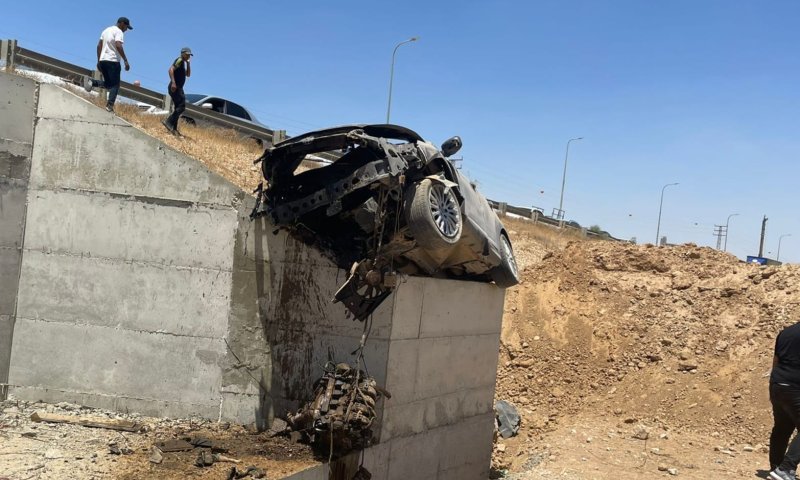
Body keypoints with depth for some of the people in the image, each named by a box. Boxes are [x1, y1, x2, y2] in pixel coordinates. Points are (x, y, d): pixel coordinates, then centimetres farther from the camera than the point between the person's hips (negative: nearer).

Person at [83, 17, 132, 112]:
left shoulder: (106, 30, 21)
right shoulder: (119, 32, -6)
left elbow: (99, 46, 20)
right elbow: (118, 46, -21)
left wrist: (98, 61, 22)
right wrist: (126, 61, -22)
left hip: (103, 60, 8)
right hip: (113, 61, -8)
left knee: (108, 83, 16)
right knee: (115, 85, -2)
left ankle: (92, 82, -8)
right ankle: (110, 105, -13)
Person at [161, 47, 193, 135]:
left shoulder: (183, 63, 22)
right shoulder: (179, 60, -7)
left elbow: (188, 74, 26)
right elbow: (170, 70, -20)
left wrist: (188, 63, 16)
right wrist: (173, 82, -28)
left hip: (178, 88, 10)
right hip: (175, 87, -10)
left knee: (178, 108, 11)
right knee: (182, 106, -17)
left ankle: (173, 128, 11)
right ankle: (168, 121, -20)